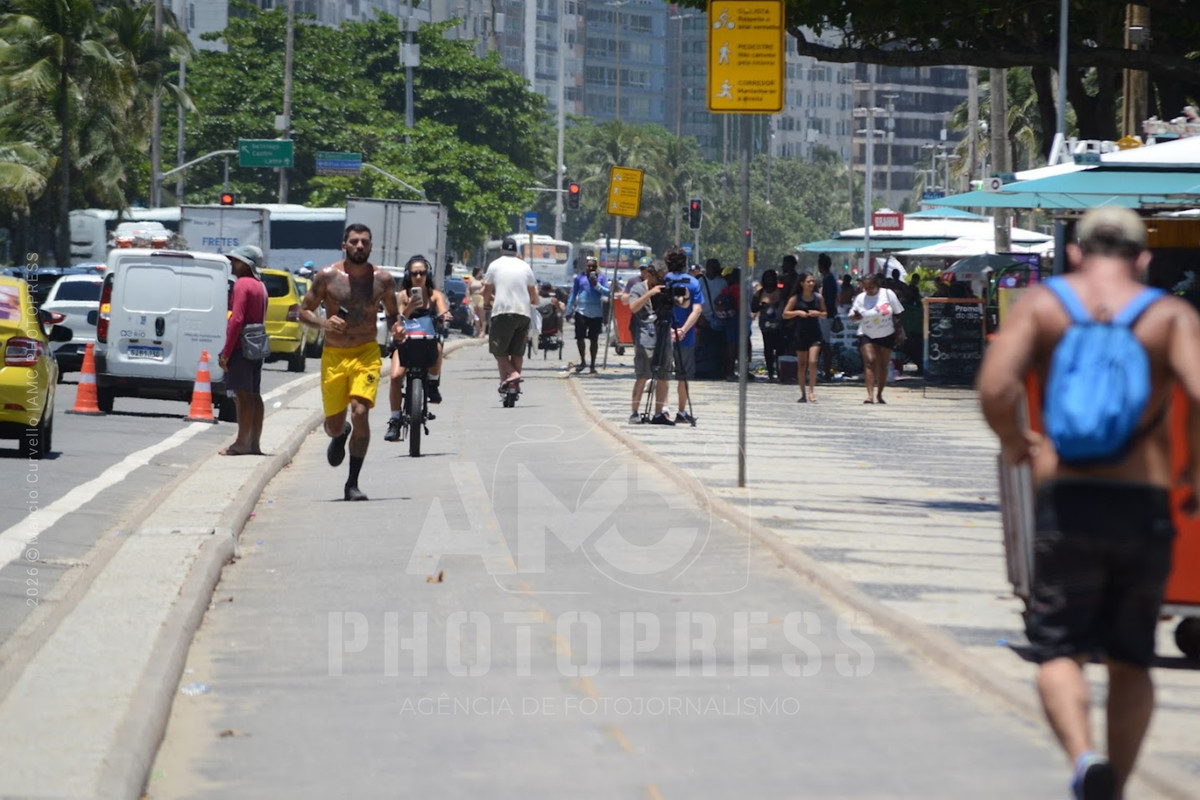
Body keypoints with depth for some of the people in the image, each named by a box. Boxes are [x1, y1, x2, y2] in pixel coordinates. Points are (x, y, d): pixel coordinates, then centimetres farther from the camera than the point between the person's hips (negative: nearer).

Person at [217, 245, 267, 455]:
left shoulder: (242, 284, -12)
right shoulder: (260, 286, 16)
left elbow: (237, 319, -19)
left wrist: (226, 352, -18)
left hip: (241, 347, -9)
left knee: (243, 395, -8)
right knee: (253, 395, 10)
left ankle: (242, 442, -9)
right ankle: (255, 442, 11)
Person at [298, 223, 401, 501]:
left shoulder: (382, 279, 1)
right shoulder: (327, 276, -3)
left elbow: (392, 313, 16)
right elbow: (304, 311, 3)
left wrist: (396, 327, -7)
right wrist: (324, 322, -17)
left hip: (367, 354, -1)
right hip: (333, 355, 1)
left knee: (360, 412, -19)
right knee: (333, 424, 6)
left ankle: (353, 484, -10)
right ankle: (339, 435, 48)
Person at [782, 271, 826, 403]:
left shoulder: (818, 298, 4)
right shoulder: (795, 298, -1)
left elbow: (825, 314, 12)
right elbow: (785, 314, 0)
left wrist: (818, 313, -9)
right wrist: (797, 312, -16)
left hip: (815, 334, 0)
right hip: (800, 334, 0)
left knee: (812, 361, -15)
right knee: (801, 364, 6)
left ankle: (811, 391, -11)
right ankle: (803, 394, 15)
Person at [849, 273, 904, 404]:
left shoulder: (888, 294, -5)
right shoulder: (860, 298, -2)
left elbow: (898, 313, 5)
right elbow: (852, 318, 3)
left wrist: (899, 329, 4)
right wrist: (856, 316, -20)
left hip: (886, 334, 1)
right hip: (867, 335, -1)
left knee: (883, 365, 7)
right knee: (869, 361, -17)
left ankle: (879, 394, 21)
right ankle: (870, 394, -23)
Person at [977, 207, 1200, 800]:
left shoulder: (1041, 303, 5)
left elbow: (994, 388, -10)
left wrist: (1014, 443, 10)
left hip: (1066, 502, -1)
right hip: (1146, 506, 1)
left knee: (1059, 650, 3)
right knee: (1130, 660, 16)